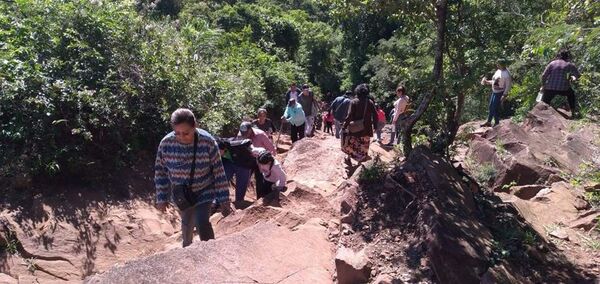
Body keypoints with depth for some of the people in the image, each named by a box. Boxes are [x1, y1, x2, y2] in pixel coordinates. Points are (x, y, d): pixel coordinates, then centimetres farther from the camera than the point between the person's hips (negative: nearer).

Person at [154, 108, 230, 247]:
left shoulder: (207, 142, -26)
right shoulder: (166, 143, -21)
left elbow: (218, 171, -17)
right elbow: (160, 172, -6)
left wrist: (223, 199, -13)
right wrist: (161, 198, -2)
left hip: (204, 192, -2)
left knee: (202, 223, -16)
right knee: (187, 223, 21)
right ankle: (187, 246, 51)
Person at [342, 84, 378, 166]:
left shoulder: (354, 102, -12)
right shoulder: (370, 102, -3)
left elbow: (350, 116, -16)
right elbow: (375, 115, -2)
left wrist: (345, 125, -9)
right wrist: (375, 125, 9)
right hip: (366, 128, 2)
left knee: (350, 143, 16)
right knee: (364, 144, 15)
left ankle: (349, 158, 19)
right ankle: (362, 158, 22)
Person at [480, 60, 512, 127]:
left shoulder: (506, 74, -19)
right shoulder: (498, 71, 6)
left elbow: (508, 86, -19)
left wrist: (504, 95, -22)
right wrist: (487, 82, 13)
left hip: (500, 93, -9)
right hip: (494, 92, 9)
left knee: (495, 108, -4)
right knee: (491, 107, 15)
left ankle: (497, 123, 12)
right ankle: (488, 122, 27)